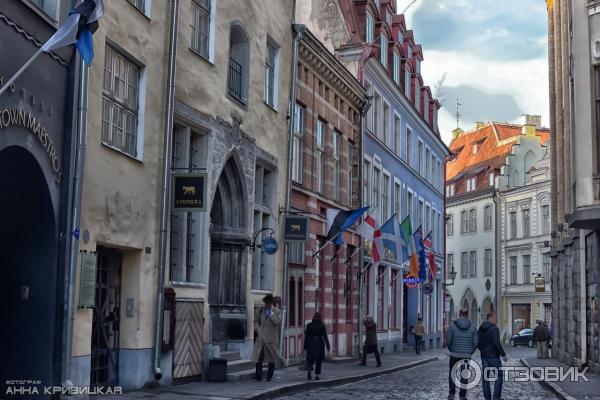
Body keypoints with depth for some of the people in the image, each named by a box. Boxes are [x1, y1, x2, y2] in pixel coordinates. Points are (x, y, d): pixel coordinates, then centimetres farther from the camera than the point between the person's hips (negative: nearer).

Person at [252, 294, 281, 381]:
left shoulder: (276, 311, -1)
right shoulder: (261, 310, 10)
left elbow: (278, 322, -16)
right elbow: (256, 321, 19)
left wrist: (271, 313, -16)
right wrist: (258, 329, 4)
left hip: (271, 339, -3)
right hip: (261, 338, 3)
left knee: (272, 358, 4)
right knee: (258, 357, -5)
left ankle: (269, 376, 14)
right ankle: (258, 375, 0)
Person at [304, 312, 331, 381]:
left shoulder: (309, 325, -1)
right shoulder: (322, 326, -4)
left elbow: (306, 336, 0)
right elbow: (325, 336, -8)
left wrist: (305, 346, 6)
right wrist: (328, 346, -5)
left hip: (311, 344, 0)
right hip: (320, 344, 0)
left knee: (311, 360, 7)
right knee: (318, 360, 12)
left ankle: (309, 370, -20)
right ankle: (317, 375, 9)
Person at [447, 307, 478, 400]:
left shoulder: (452, 325, -9)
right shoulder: (472, 327, -3)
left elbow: (448, 341, -8)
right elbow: (476, 342, -3)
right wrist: (470, 352, 11)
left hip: (454, 354, -1)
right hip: (467, 356, 1)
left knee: (452, 373, 16)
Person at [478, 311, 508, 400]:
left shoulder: (480, 329, 8)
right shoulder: (494, 329, -15)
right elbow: (496, 343, -22)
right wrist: (503, 355, -14)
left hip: (484, 357, 6)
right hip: (494, 356, -6)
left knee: (485, 378, 8)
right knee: (498, 377, 5)